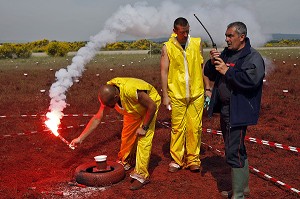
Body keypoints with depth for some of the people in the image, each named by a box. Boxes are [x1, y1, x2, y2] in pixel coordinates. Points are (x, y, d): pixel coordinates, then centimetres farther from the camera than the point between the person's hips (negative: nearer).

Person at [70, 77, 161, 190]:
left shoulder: (132, 91, -43)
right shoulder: (107, 95, -22)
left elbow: (152, 106, -30)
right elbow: (97, 118, -13)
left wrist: (144, 127, -22)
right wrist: (81, 138, -15)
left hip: (149, 107, -6)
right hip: (132, 110, 6)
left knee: (144, 140, -14)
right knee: (126, 136, 7)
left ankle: (141, 175, -8)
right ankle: (124, 163, 31)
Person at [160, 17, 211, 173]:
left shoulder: (197, 43, 6)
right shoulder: (167, 47, 0)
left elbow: (202, 66, 12)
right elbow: (164, 71, 0)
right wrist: (165, 95, -4)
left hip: (196, 94, 2)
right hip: (176, 95, -1)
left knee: (195, 128, 3)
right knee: (177, 128, 5)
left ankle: (193, 159, 16)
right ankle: (176, 160, 17)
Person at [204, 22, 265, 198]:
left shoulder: (253, 57, -11)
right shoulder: (226, 53, 12)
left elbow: (251, 80, -28)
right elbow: (210, 75, 15)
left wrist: (226, 71, -20)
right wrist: (212, 63, -5)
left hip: (238, 112, -9)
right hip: (224, 109, 9)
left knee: (234, 153, -8)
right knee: (239, 150, 20)